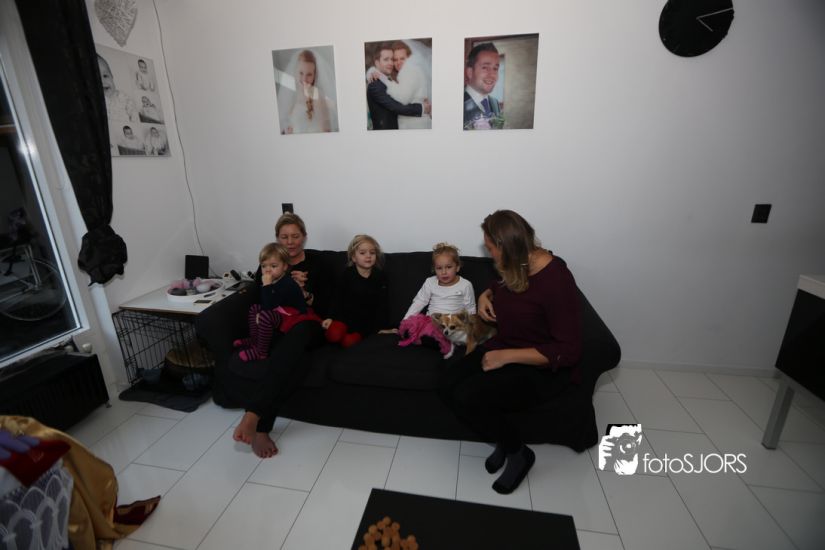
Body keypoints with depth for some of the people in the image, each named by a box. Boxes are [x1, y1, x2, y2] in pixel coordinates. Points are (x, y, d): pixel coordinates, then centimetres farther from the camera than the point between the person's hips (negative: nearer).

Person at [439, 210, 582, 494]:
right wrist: (486, 295, 1)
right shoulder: (516, 267, -1)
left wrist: (506, 356, -26)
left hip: (542, 367, -7)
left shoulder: (556, 280, -24)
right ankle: (505, 441, 9)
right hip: (503, 348, 8)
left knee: (467, 398, -26)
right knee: (446, 386, -13)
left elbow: (568, 351, -23)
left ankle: (518, 451, 4)